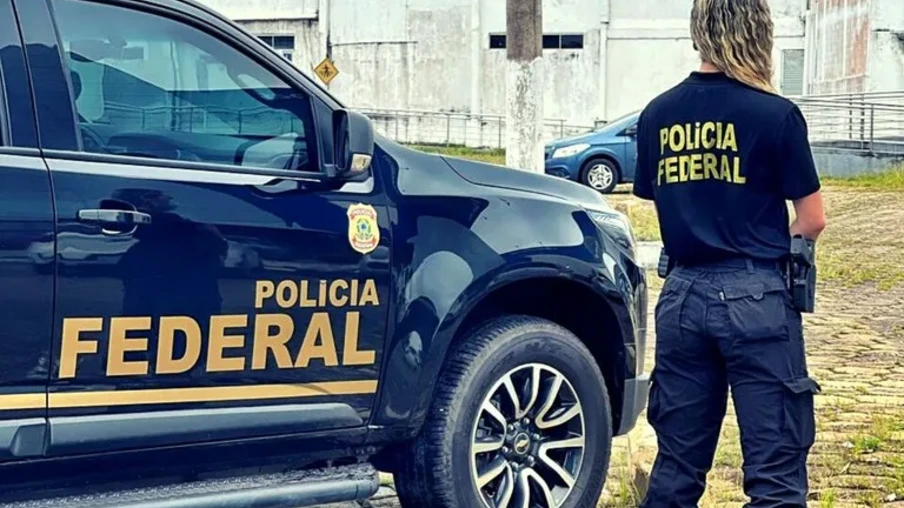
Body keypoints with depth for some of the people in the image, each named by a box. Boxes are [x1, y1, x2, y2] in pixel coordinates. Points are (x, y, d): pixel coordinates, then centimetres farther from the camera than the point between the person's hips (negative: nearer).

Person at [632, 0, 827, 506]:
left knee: (678, 460, 14)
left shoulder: (657, 115, 6)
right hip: (754, 296, -5)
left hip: (682, 294, 5)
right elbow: (813, 221, -2)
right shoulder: (775, 114, -8)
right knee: (775, 466, 1)